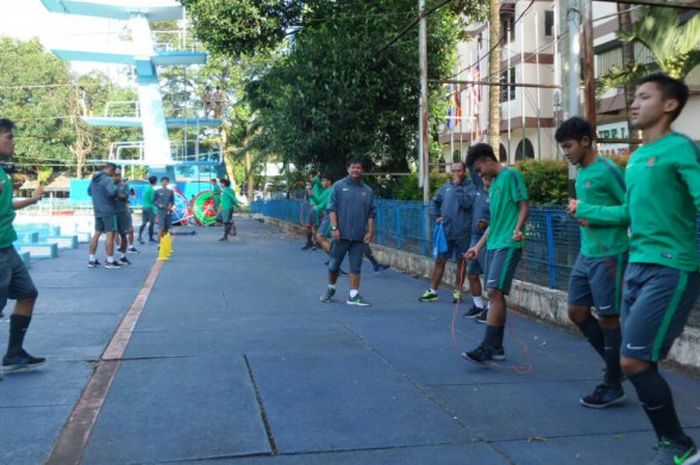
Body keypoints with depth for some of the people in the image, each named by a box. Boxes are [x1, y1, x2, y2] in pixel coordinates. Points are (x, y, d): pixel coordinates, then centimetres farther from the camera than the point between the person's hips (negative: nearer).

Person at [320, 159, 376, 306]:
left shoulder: (368, 191, 9)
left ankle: (354, 295, 9)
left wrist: (370, 232, -1)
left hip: (359, 236, 2)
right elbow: (332, 209, -2)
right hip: (341, 234, -2)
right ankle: (330, 289, 28)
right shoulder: (339, 186, 2)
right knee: (333, 265, 6)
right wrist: (334, 228, -11)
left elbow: (371, 214, 8)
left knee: (356, 267, 3)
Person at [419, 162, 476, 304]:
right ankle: (432, 291, 13)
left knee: (461, 262, 6)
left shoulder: (471, 186, -5)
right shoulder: (446, 186, 9)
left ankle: (457, 292, 17)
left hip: (463, 232, -4)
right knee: (439, 260, 6)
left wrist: (458, 187, -16)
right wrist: (436, 216, 11)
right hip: (445, 231, 4)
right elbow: (434, 201, 24)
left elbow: (467, 203, -22)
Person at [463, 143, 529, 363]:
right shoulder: (493, 184, 21)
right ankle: (496, 347, 14)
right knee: (495, 295, 8)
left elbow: (524, 206, -10)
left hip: (507, 245, -9)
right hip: (493, 245, 9)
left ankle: (487, 348, -16)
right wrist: (478, 246, 24)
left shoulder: (511, 175, -4)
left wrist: (517, 230, -27)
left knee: (495, 292, -15)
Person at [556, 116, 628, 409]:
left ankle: (613, 387, 13)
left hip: (607, 255, -9)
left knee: (608, 317, 0)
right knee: (577, 311, 11)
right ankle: (615, 365, 27)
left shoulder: (606, 170, -13)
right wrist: (580, 211, 10)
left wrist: (595, 216, -16)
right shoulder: (581, 173, 13)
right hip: (586, 254, 9)